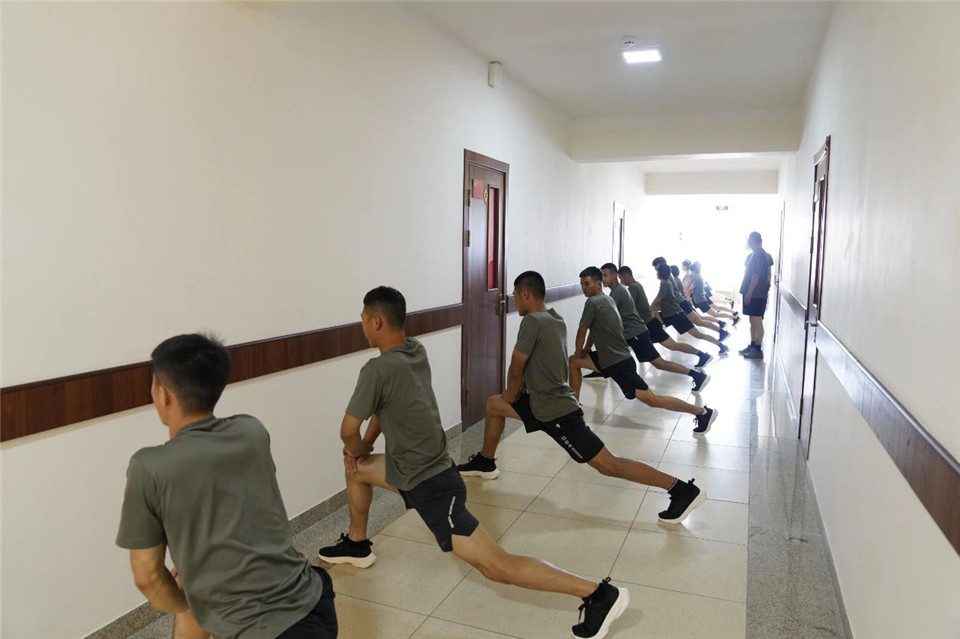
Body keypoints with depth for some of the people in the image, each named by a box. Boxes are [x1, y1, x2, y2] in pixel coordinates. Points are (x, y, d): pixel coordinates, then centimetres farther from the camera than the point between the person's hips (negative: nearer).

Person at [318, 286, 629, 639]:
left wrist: (355, 449, 10)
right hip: (418, 467, 9)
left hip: (431, 486, -9)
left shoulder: (378, 369, -23)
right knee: (356, 469, 26)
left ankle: (599, 594, -8)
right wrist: (366, 446, 13)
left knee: (497, 567, -8)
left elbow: (348, 430, -13)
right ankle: (357, 544, 43)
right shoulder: (416, 351, 1)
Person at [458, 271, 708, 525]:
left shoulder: (532, 321, -20)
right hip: (546, 401, 10)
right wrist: (517, 391, 13)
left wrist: (510, 396, 6)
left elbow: (516, 370, -13)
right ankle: (485, 462, 34)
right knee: (493, 404, 19)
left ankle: (683, 490, -3)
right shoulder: (555, 319, 7)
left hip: (556, 412, -10)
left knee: (608, 464, -7)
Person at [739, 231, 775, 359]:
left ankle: (758, 350, 0)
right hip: (755, 293, 10)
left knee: (757, 321, -5)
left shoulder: (758, 255, -17)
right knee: (753, 320, 15)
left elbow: (755, 276, -21)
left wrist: (749, 294, -19)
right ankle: (753, 346, 22)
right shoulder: (764, 255, 14)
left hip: (756, 294, -10)